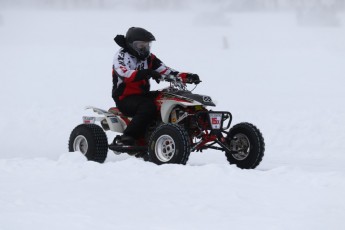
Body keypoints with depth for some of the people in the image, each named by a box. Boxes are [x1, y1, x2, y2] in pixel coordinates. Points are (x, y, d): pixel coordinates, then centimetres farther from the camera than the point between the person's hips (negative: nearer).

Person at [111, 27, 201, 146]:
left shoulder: (149, 58, 15)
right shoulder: (122, 56, -6)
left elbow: (166, 71, 8)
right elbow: (124, 74, -27)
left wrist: (187, 77, -8)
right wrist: (146, 73, -41)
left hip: (143, 95, 8)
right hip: (125, 98, -8)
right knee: (148, 107, -35)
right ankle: (126, 139, -36)